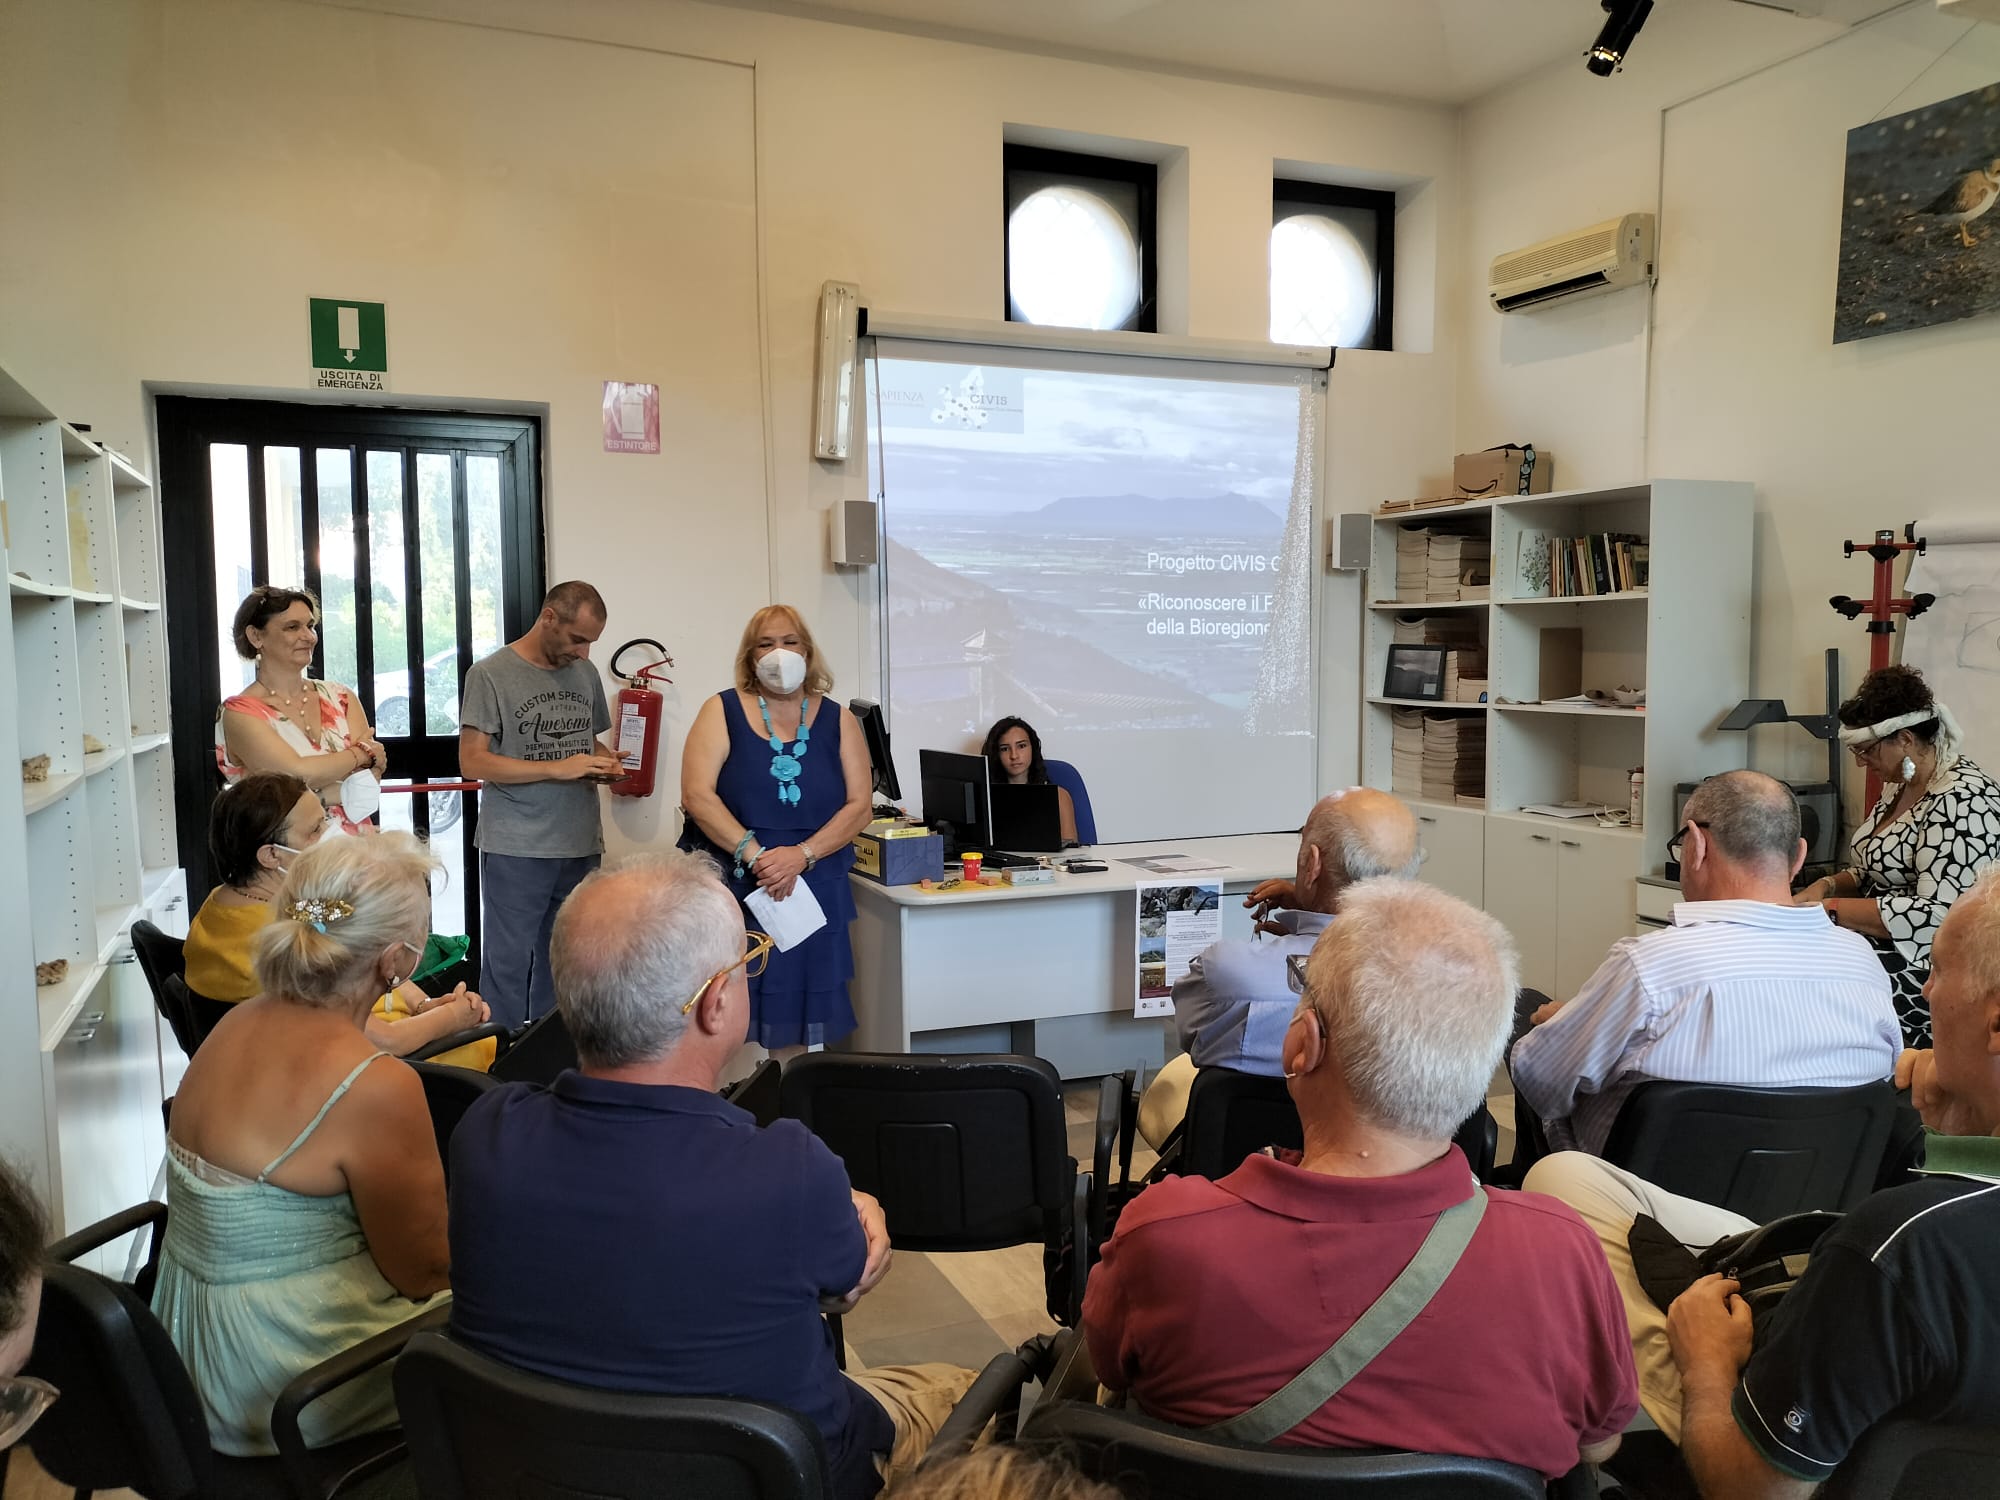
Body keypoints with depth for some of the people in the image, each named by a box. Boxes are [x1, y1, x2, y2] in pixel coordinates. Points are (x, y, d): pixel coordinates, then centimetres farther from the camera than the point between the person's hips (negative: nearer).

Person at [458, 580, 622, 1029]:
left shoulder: (585, 672, 12)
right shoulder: (491, 674, -5)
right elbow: (472, 762, -10)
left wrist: (606, 762, -1)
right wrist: (558, 768, -18)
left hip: (581, 847, 5)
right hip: (517, 851, -5)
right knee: (509, 967, 2)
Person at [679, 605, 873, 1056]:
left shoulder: (838, 721, 7)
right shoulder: (723, 711, 2)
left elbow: (859, 805, 0)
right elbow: (697, 795, -9)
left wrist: (801, 855, -15)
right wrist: (755, 855, -20)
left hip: (809, 889, 2)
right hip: (728, 885, -2)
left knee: (793, 1025, 7)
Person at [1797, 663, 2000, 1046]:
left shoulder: (1961, 799, -17)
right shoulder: (1901, 783, 11)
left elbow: (1940, 915, -25)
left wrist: (1830, 909, -22)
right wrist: (1827, 886, 2)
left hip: (1927, 972, -9)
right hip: (1880, 945, 9)